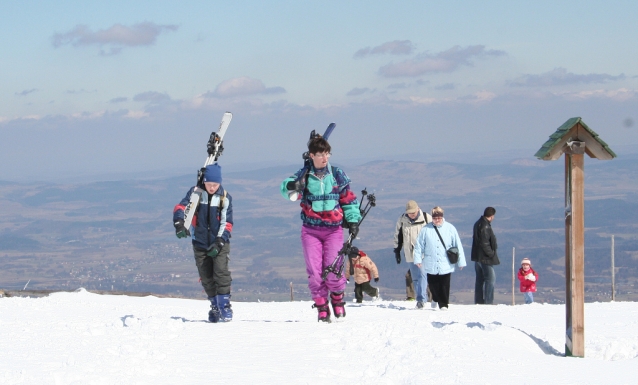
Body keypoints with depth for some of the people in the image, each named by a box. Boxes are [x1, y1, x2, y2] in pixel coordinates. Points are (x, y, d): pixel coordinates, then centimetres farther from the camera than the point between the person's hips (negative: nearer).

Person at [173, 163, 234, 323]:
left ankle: (225, 305, -11)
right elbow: (181, 207, -8)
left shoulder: (225, 198, -3)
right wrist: (179, 223, -29)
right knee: (206, 278, 5)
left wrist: (219, 242, -15)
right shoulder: (195, 193, -2)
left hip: (220, 243, -2)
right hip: (200, 244, 2)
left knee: (221, 273, -17)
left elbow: (227, 223, -4)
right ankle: (215, 306, 18)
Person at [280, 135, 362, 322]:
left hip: (334, 229, 0)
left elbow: (348, 199, 13)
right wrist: (291, 186, -39)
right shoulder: (305, 175, 0)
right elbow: (287, 189, -16)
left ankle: (337, 298, 14)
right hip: (310, 230, 0)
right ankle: (321, 307, 7)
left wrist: (353, 220, 4)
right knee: (314, 271, -4)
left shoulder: (337, 174, 4)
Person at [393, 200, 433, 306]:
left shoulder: (427, 218, -2)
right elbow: (397, 236, 15)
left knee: (422, 275, -13)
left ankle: (421, 299, -15)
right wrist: (397, 251, 13)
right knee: (415, 277, 4)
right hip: (410, 254, 3)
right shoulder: (402, 220, 3)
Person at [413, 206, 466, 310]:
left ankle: (443, 304, 9)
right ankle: (436, 299, 37)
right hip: (431, 265, 1)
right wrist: (418, 259, -2)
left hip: (446, 265, -1)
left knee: (444, 286, -3)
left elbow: (458, 246, 5)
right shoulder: (426, 229, 0)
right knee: (433, 285, 10)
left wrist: (461, 262, 5)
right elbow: (419, 245, 4)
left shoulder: (450, 228, 1)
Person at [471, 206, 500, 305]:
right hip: (485, 258, -10)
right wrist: (491, 253, -15)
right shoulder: (485, 226, -19)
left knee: (480, 279, 14)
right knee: (490, 278, -6)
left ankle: (479, 301, 18)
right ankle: (488, 302, -9)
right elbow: (484, 243, -24)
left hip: (477, 257, 10)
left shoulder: (478, 224, 12)